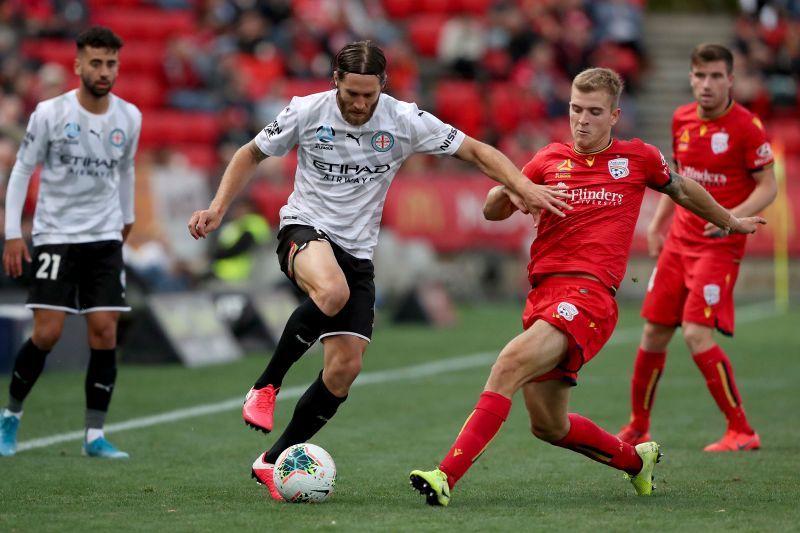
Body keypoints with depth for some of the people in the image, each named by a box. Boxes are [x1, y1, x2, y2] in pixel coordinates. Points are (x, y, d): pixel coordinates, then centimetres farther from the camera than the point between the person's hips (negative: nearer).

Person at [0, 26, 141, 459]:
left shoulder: (129, 118, 0)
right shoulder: (50, 113, -10)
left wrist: (127, 217, 28)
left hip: (105, 239, 3)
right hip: (55, 235, -3)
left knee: (105, 333, -5)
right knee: (47, 333, -9)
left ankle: (95, 436, 2)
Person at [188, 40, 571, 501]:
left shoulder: (405, 120, -7)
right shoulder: (306, 112, -8)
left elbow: (476, 151, -3)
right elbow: (252, 155, 7)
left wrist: (526, 188, -16)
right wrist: (218, 210, -3)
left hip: (358, 251, 3)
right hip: (305, 232, -3)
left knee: (345, 367, -8)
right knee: (332, 292, -39)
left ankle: (274, 462, 8)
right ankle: (266, 386, -19)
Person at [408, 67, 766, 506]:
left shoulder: (638, 158, 9)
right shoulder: (550, 160, 15)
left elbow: (683, 191, 28)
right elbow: (491, 212, 17)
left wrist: (730, 222, 42)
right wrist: (509, 192, -6)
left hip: (588, 293, -5)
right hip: (542, 291, 5)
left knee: (511, 363, -29)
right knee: (548, 426, 11)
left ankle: (446, 476, -37)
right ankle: (635, 459, 38)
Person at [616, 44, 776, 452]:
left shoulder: (746, 126, -13)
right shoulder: (682, 119, 6)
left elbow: (768, 186, -12)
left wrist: (735, 215, -28)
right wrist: (658, 222, 19)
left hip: (719, 245, -6)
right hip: (679, 240, 6)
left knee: (697, 334, -17)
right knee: (653, 333, 7)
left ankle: (741, 432, -7)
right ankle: (638, 427, 25)